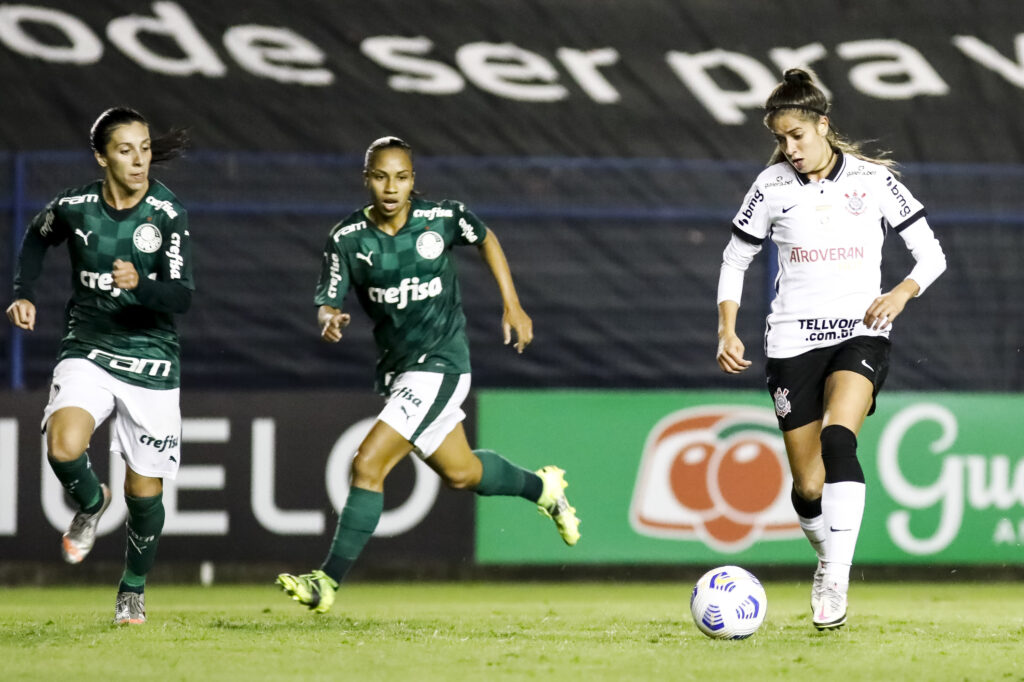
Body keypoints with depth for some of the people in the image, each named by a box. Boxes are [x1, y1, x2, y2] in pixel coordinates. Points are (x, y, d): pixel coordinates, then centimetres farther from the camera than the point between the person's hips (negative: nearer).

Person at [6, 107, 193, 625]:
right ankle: (90, 503, 8)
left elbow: (181, 297, -18)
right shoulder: (73, 207, -5)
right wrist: (23, 295, 7)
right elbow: (37, 238, 19)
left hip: (151, 360, -1)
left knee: (144, 491, 3)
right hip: (86, 350, 1)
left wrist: (139, 284, -37)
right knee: (64, 448, -28)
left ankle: (133, 588, 30)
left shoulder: (168, 215, -11)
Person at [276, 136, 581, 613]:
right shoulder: (347, 239, -7)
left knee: (368, 464, -17)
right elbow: (327, 302, -8)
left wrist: (512, 305, 8)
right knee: (461, 473, 20)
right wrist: (329, 320, -32)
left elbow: (485, 239, 10)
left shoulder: (441, 218, -11)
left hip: (440, 363, -5)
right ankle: (543, 488, 48)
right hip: (394, 369, 5)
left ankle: (329, 581, -15)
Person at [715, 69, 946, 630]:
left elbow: (931, 254, 3)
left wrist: (900, 294, -17)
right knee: (808, 487, 0)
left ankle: (835, 581, -31)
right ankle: (827, 560, 30)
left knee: (838, 439, -30)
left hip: (860, 335, -2)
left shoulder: (873, 180, -2)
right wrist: (727, 332, -2)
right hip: (792, 341, 2)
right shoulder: (771, 186, 1)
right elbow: (734, 260, 11)